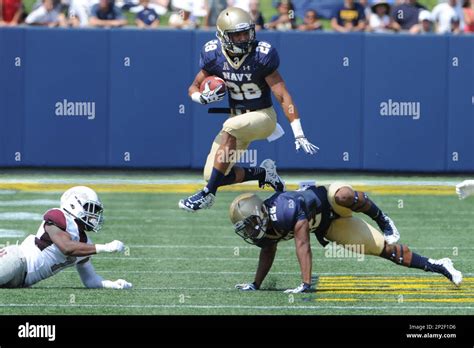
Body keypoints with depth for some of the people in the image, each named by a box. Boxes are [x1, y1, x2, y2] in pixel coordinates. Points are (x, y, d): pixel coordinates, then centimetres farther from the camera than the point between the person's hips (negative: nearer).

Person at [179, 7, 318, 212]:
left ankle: (208, 195, -31)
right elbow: (194, 88, 3)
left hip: (263, 116, -5)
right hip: (238, 119, 5)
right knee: (212, 176, -4)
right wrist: (203, 97, -23)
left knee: (230, 128, -37)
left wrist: (299, 134, -25)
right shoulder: (214, 55, -9)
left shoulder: (262, 55, -19)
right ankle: (262, 173, 21)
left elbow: (283, 97, -19)